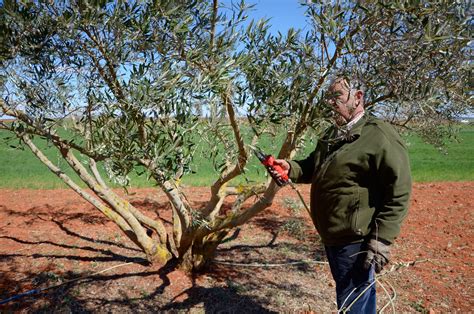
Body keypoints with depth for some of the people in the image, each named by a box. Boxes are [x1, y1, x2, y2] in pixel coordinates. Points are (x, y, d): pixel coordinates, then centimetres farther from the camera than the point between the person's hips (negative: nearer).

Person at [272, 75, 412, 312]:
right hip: (331, 236, 9)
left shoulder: (380, 136, -17)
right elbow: (313, 168, 22)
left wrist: (382, 240, -21)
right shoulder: (332, 134, 11)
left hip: (355, 240, -8)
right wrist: (291, 168, 0)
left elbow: (398, 193, -19)